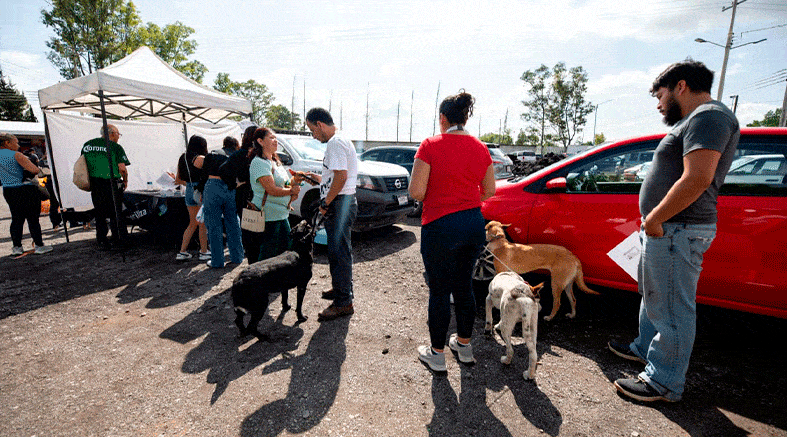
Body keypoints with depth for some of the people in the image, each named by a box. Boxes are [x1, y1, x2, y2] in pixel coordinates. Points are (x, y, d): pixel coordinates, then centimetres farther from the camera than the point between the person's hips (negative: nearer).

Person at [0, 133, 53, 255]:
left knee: (16, 219, 14)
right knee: (33, 219, 0)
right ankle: (39, 246, 5)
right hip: (25, 190, -7)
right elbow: (34, 170, -22)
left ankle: (17, 247, 18)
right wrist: (39, 169, 0)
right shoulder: (16, 155, -12)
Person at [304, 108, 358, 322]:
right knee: (337, 250, 19)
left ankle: (343, 302, 0)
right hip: (339, 203, 11)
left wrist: (325, 202, -17)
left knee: (339, 252, -7)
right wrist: (315, 177, 23)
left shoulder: (336, 143, -13)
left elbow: (341, 176, -23)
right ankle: (340, 289, 34)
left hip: (340, 203, -11)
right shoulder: (338, 142, 21)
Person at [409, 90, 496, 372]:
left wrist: (436, 195, 6)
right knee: (464, 286, 19)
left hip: (440, 226, -5)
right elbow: (488, 192, 12)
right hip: (474, 225, 6)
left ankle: (436, 354, 23)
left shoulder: (431, 146, -11)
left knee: (440, 291, 7)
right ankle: (464, 344, 36)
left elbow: (415, 192, -14)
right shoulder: (480, 148, 5)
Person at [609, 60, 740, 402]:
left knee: (671, 309, -1)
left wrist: (654, 218, -20)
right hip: (665, 228, 11)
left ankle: (664, 382, 11)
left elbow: (697, 179, -25)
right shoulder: (695, 120, 21)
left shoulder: (708, 116, -12)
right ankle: (646, 349, 39)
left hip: (676, 230, -11)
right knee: (655, 298, 22)